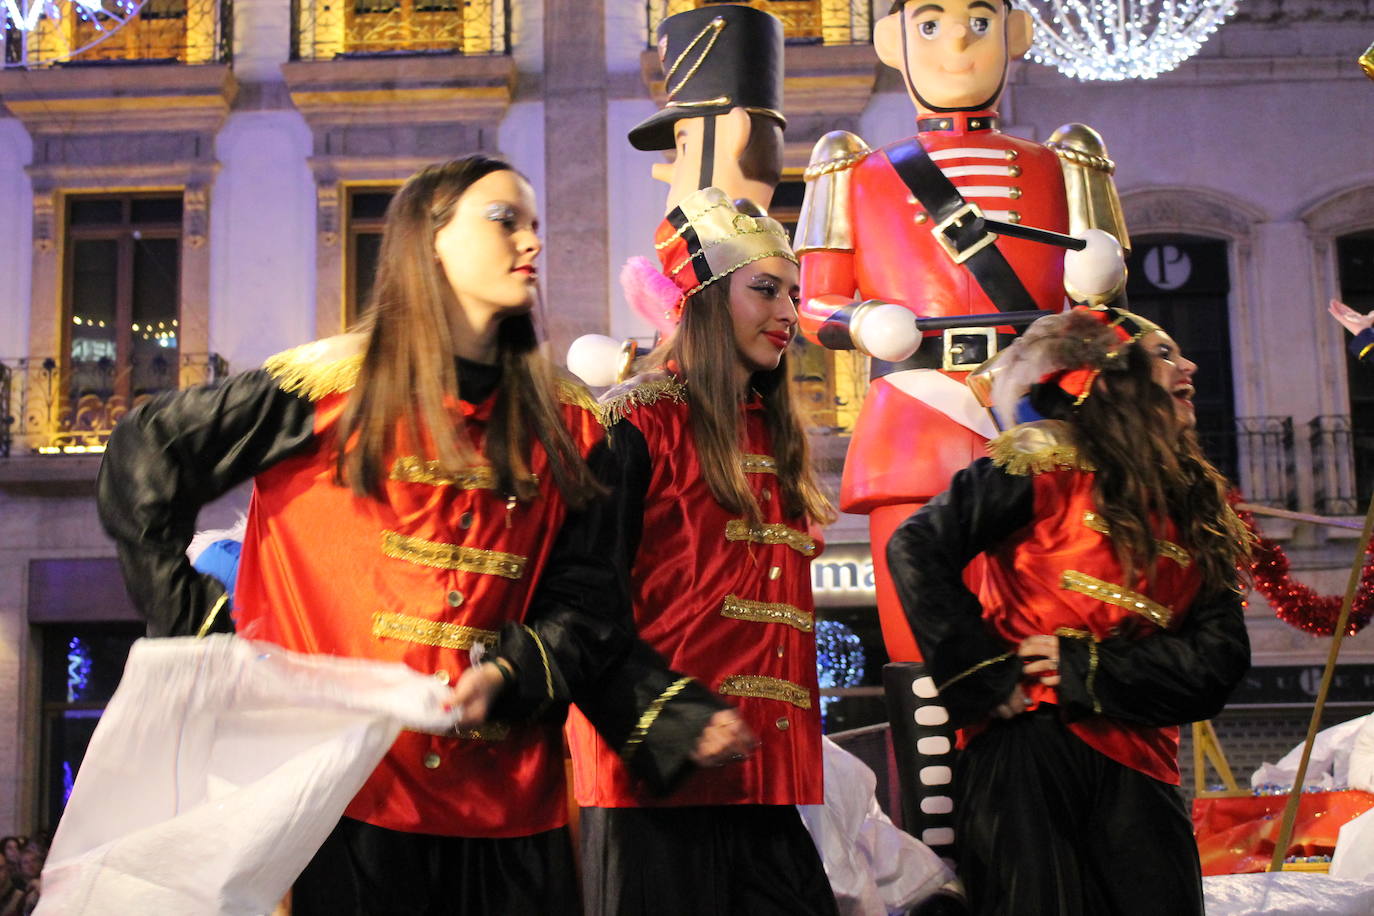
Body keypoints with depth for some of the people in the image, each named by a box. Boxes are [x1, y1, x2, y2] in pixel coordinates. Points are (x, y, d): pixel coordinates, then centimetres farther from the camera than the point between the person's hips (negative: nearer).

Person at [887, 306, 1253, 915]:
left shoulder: (1198, 507, 14)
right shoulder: (1046, 462, -2)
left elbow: (1221, 655, 4)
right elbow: (916, 549, -11)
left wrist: (1090, 668, -10)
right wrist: (990, 677, -13)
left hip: (1138, 767, 5)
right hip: (1027, 749, -5)